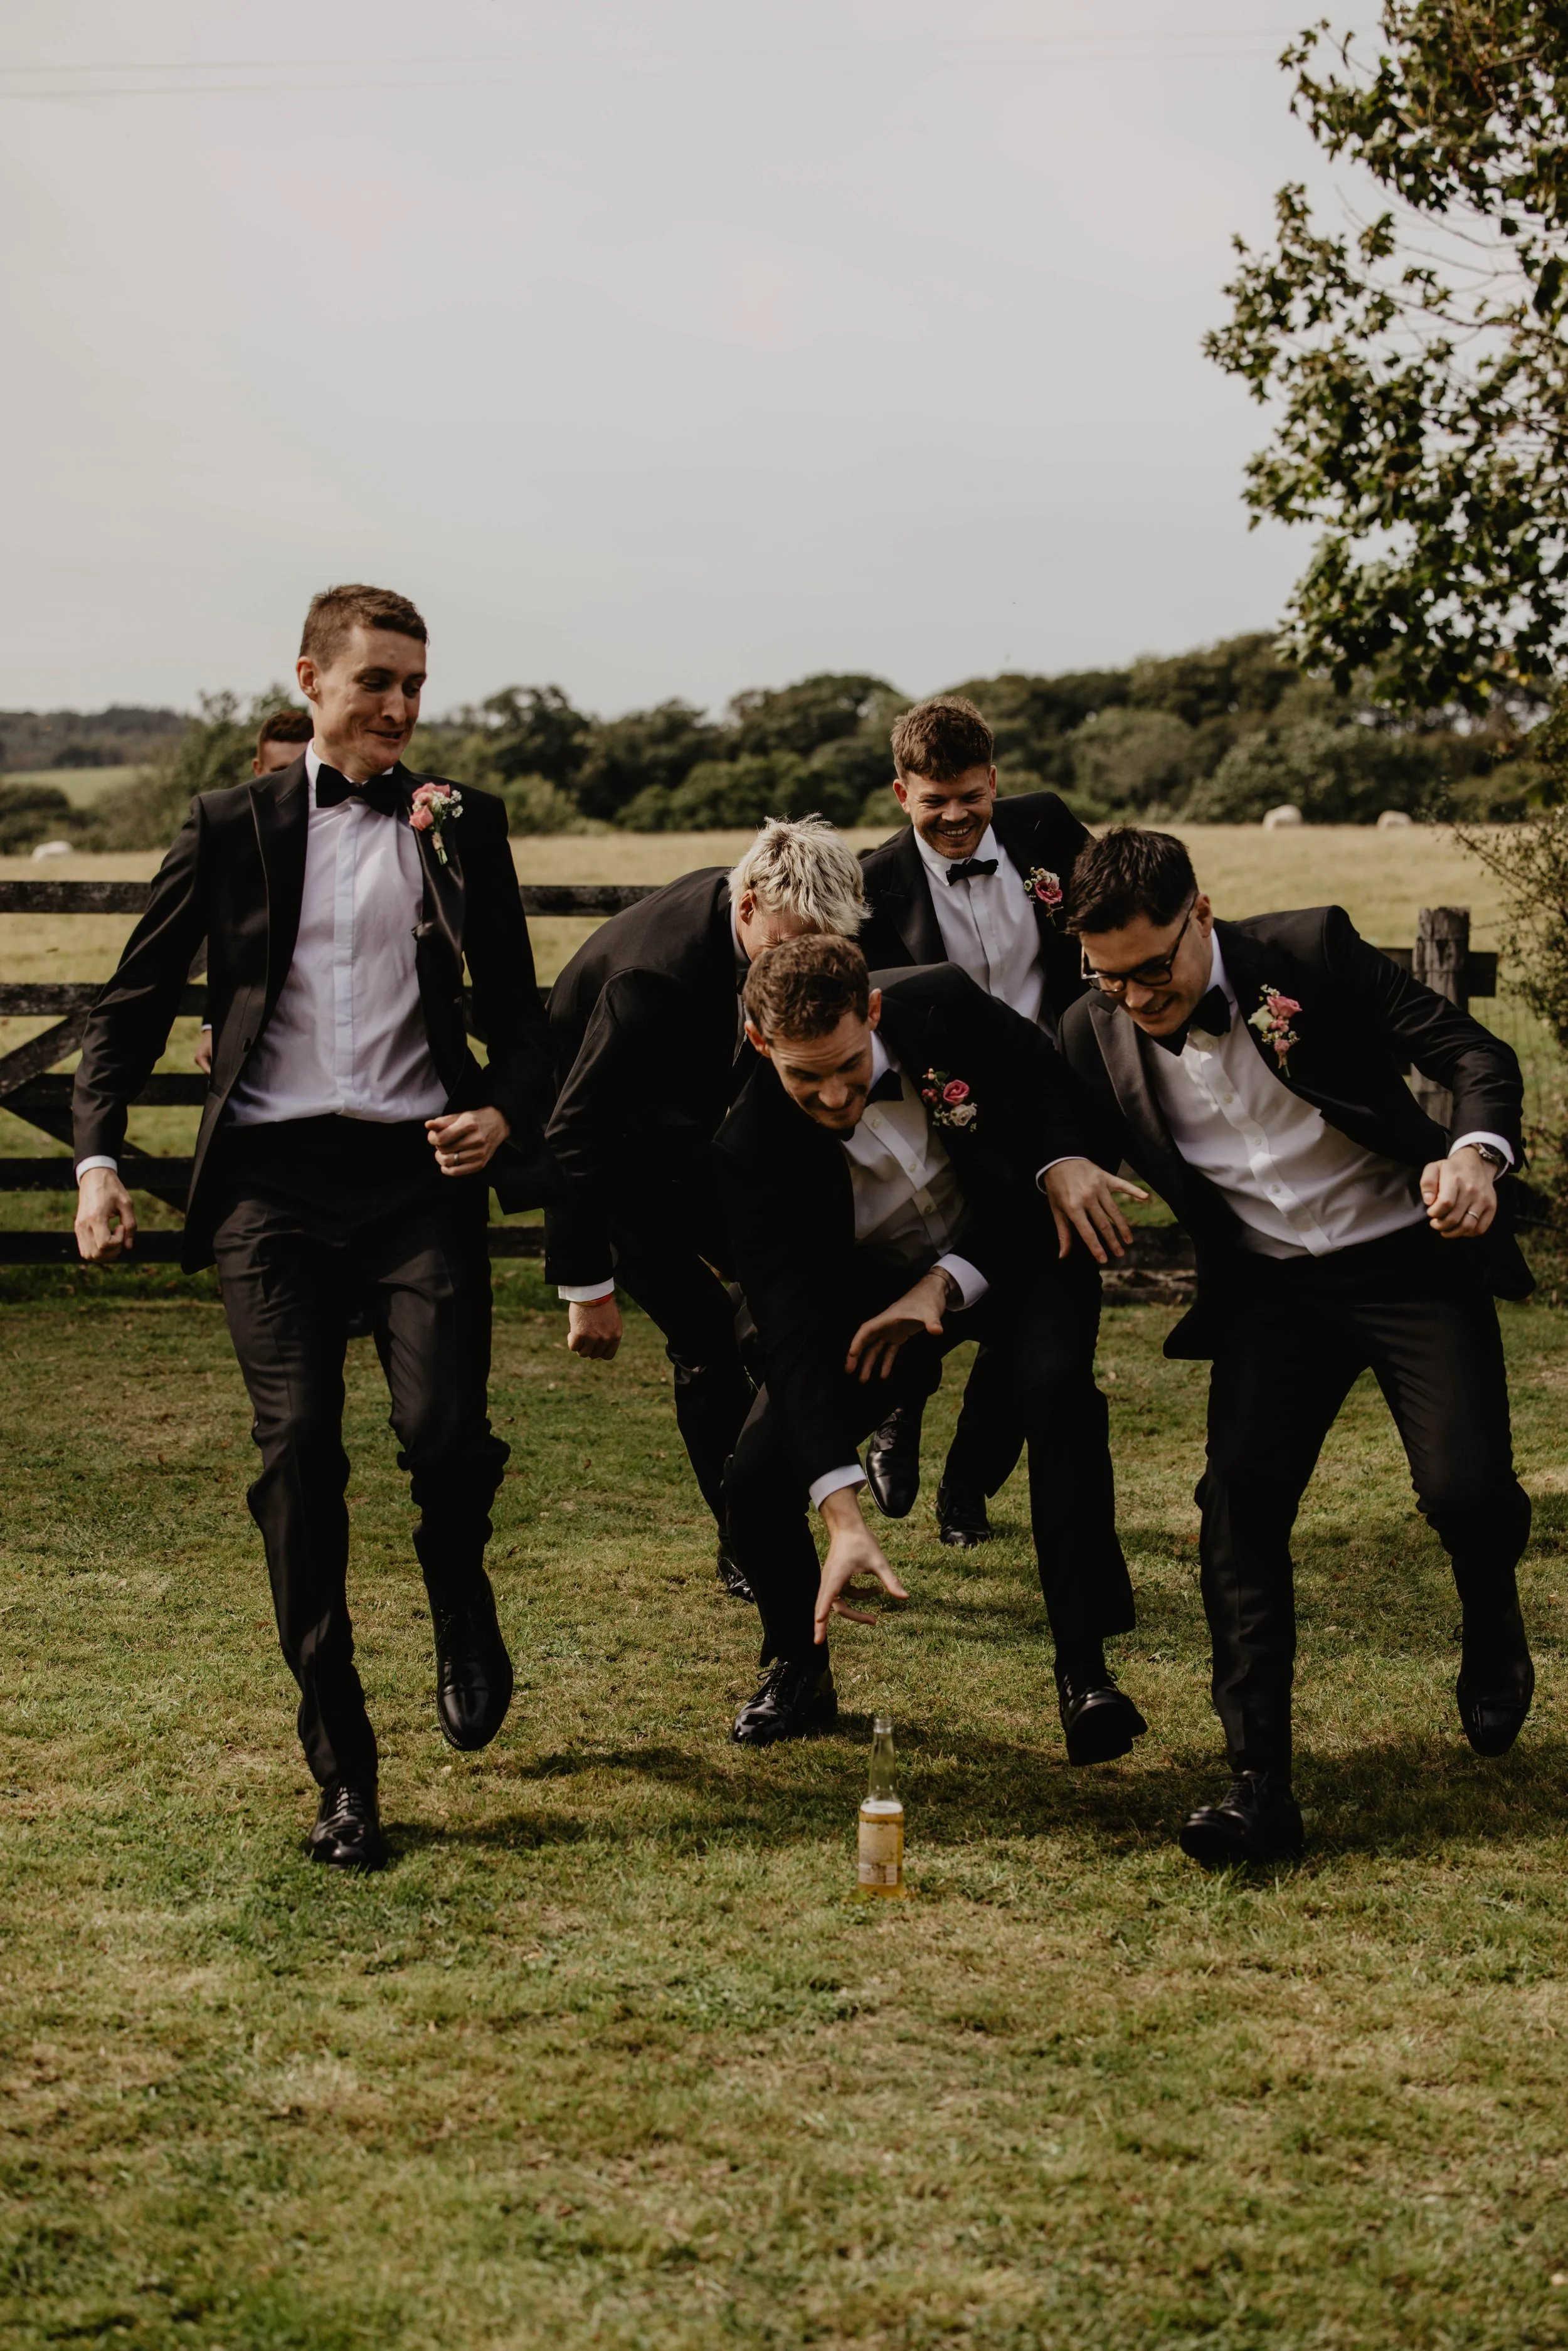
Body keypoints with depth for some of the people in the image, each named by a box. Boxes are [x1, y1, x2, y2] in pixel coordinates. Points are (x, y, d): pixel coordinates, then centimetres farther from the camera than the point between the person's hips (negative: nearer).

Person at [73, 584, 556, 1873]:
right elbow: (135, 1004, 13)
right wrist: (99, 1154, 1)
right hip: (274, 1175, 0)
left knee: (444, 1431, -16)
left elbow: (516, 1005, 15)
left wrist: (507, 1112, -6)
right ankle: (342, 1770, 3)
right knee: (299, 1455, -6)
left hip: (419, 1168, 0)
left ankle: (463, 1612, 20)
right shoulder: (233, 827, 11)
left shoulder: (462, 827, 13)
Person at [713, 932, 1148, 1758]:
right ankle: (797, 1669, 14)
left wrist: (1061, 1160, -24)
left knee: (1058, 1387, -31)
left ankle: (1083, 1666, -20)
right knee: (757, 1479, -16)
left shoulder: (943, 1006, -26)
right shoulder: (754, 1145, -30)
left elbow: (1045, 1075, -2)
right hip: (872, 1283, 0)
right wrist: (843, 1518, -42)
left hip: (1009, 1248, 0)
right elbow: (793, 1330, -33)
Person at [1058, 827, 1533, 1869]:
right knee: (1238, 1500, -16)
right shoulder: (1098, 1032, -4)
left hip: (1410, 1259, -3)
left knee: (1464, 1489, -17)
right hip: (1270, 1287, 3)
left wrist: (1476, 1152, -31)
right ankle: (1261, 1785, -11)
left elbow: (1473, 1052, -10)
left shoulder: (1313, 953, -13)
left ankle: (1495, 1631, 21)